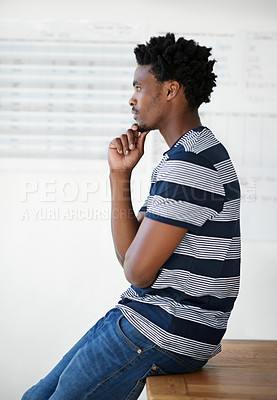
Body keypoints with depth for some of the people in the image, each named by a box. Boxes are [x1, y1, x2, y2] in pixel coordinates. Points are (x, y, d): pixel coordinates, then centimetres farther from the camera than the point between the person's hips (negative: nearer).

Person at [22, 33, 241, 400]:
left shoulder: (188, 163, -20)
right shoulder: (185, 156, 15)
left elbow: (137, 270, -19)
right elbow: (130, 255, 10)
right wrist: (120, 176, 1)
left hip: (165, 335, -10)